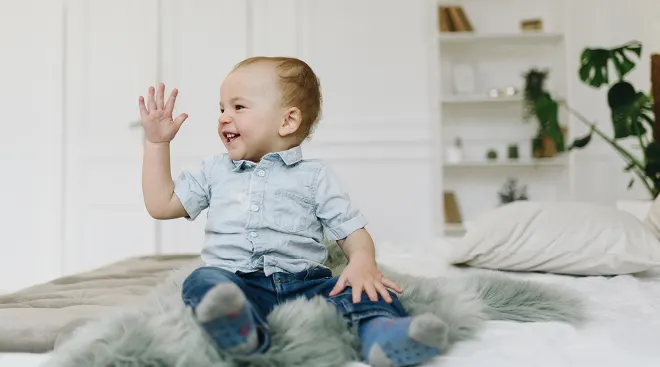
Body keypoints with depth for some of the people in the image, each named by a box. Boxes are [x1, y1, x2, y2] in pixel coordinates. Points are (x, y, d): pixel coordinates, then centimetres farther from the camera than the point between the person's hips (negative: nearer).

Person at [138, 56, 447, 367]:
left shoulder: (314, 176, 14)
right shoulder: (214, 171, 24)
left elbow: (353, 232, 9)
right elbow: (161, 205, 24)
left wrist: (363, 262, -15)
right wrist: (156, 142, 22)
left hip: (305, 281, 0)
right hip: (236, 280, 1)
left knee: (360, 288, -26)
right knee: (203, 280, -30)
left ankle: (381, 331, -53)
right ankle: (240, 329, -57)